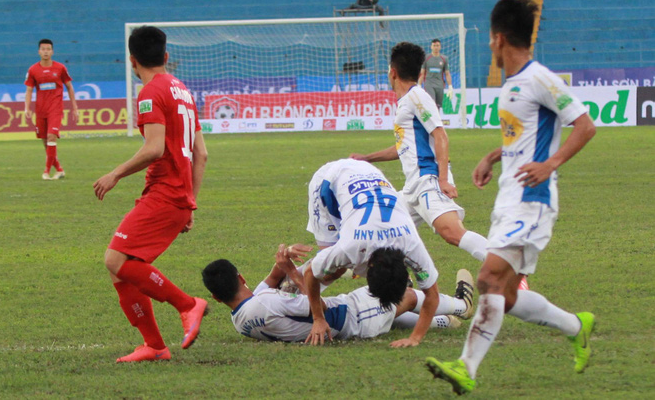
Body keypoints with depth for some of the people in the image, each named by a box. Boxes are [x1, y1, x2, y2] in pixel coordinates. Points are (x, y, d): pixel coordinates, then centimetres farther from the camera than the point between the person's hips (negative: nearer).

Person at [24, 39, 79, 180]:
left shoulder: (60, 68, 0)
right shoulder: (33, 70, 3)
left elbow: (69, 87, 9)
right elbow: (29, 90, 5)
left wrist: (74, 108, 8)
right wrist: (27, 108, -10)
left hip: (56, 109, -3)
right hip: (41, 110, 3)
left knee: (51, 137, -18)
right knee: (45, 141, 7)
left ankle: (47, 171, -14)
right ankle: (59, 170, 21)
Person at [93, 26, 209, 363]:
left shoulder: (152, 92, -8)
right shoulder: (182, 91, 21)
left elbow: (154, 148, -21)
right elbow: (201, 154, 21)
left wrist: (117, 174, -9)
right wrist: (190, 206, 23)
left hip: (163, 194, -9)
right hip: (181, 198, 9)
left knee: (117, 261, -17)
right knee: (121, 270, 8)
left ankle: (188, 305, -14)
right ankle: (154, 345, 5)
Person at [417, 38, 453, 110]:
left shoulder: (444, 59, 9)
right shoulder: (426, 58, 4)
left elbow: (447, 74, 9)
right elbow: (422, 74, 6)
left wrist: (450, 87, 0)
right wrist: (419, 86, 0)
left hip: (439, 86, 3)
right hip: (428, 85, -2)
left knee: (438, 107, 2)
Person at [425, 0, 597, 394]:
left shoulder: (539, 80, -12)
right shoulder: (512, 84, 17)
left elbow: (585, 126, -14)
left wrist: (550, 164, -23)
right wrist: (493, 157, 19)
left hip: (531, 202, -10)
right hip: (509, 201, 10)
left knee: (491, 279, -20)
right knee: (507, 296, 11)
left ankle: (468, 369, -26)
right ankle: (577, 326, 29)